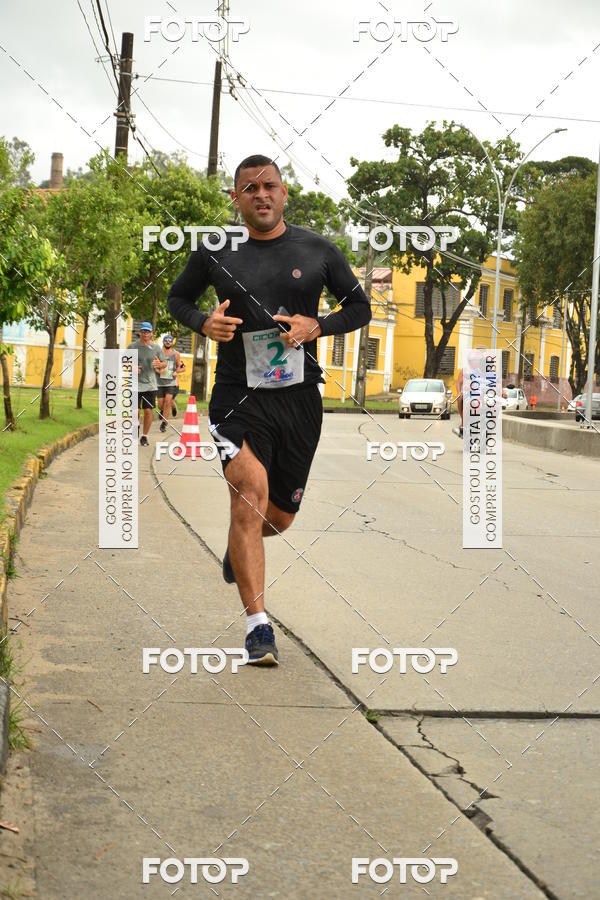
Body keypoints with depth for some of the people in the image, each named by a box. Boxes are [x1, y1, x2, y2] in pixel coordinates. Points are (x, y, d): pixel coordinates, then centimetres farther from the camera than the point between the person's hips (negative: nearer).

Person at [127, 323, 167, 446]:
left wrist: (159, 364, -12)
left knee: (148, 411, -1)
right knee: (136, 411, -6)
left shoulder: (156, 348, 5)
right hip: (135, 384, -1)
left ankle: (144, 436, 14)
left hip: (150, 385, 1)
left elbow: (165, 363, 11)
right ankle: (137, 424, 28)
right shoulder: (132, 346, 2)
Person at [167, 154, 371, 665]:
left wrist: (317, 326, -8)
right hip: (238, 397, -2)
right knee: (250, 497, -22)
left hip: (300, 398, 2)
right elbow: (177, 299, 16)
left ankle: (238, 547, 51)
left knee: (279, 517, 14)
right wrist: (203, 323, -6)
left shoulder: (317, 251, 3)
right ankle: (258, 625, -20)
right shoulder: (215, 251, 2)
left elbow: (359, 307, 12)